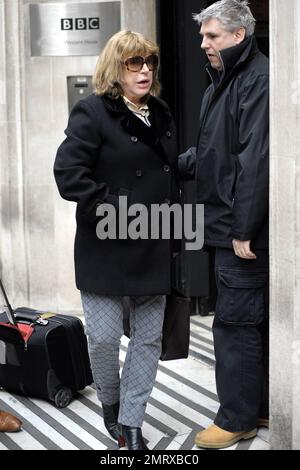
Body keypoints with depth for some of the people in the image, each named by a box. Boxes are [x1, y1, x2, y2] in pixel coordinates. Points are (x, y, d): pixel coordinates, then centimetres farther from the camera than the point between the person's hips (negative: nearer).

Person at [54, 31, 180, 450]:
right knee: (105, 337, 0)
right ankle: (110, 404, 30)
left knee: (150, 338, 7)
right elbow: (68, 172, -17)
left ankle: (131, 423, 21)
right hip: (107, 247, -6)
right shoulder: (93, 113, -8)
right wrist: (113, 209, -19)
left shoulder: (161, 114, 13)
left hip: (154, 248, 6)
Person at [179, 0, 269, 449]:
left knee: (236, 322, -1)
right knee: (253, 319, 16)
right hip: (229, 226, 10)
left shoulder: (258, 81, -15)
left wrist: (243, 229, -23)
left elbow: (255, 161, -22)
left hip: (245, 230, -10)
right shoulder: (223, 83, 17)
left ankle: (237, 418, 11)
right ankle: (260, 405, 28)